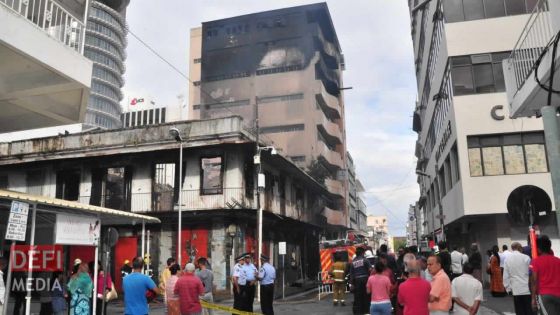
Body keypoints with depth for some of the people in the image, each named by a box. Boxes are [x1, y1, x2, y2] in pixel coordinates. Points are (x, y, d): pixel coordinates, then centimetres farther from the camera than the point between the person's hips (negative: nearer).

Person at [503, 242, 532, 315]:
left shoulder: (507, 259, 2)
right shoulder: (526, 258, -7)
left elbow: (506, 276, 3)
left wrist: (508, 288, 11)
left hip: (516, 290, 2)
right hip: (527, 289, -2)